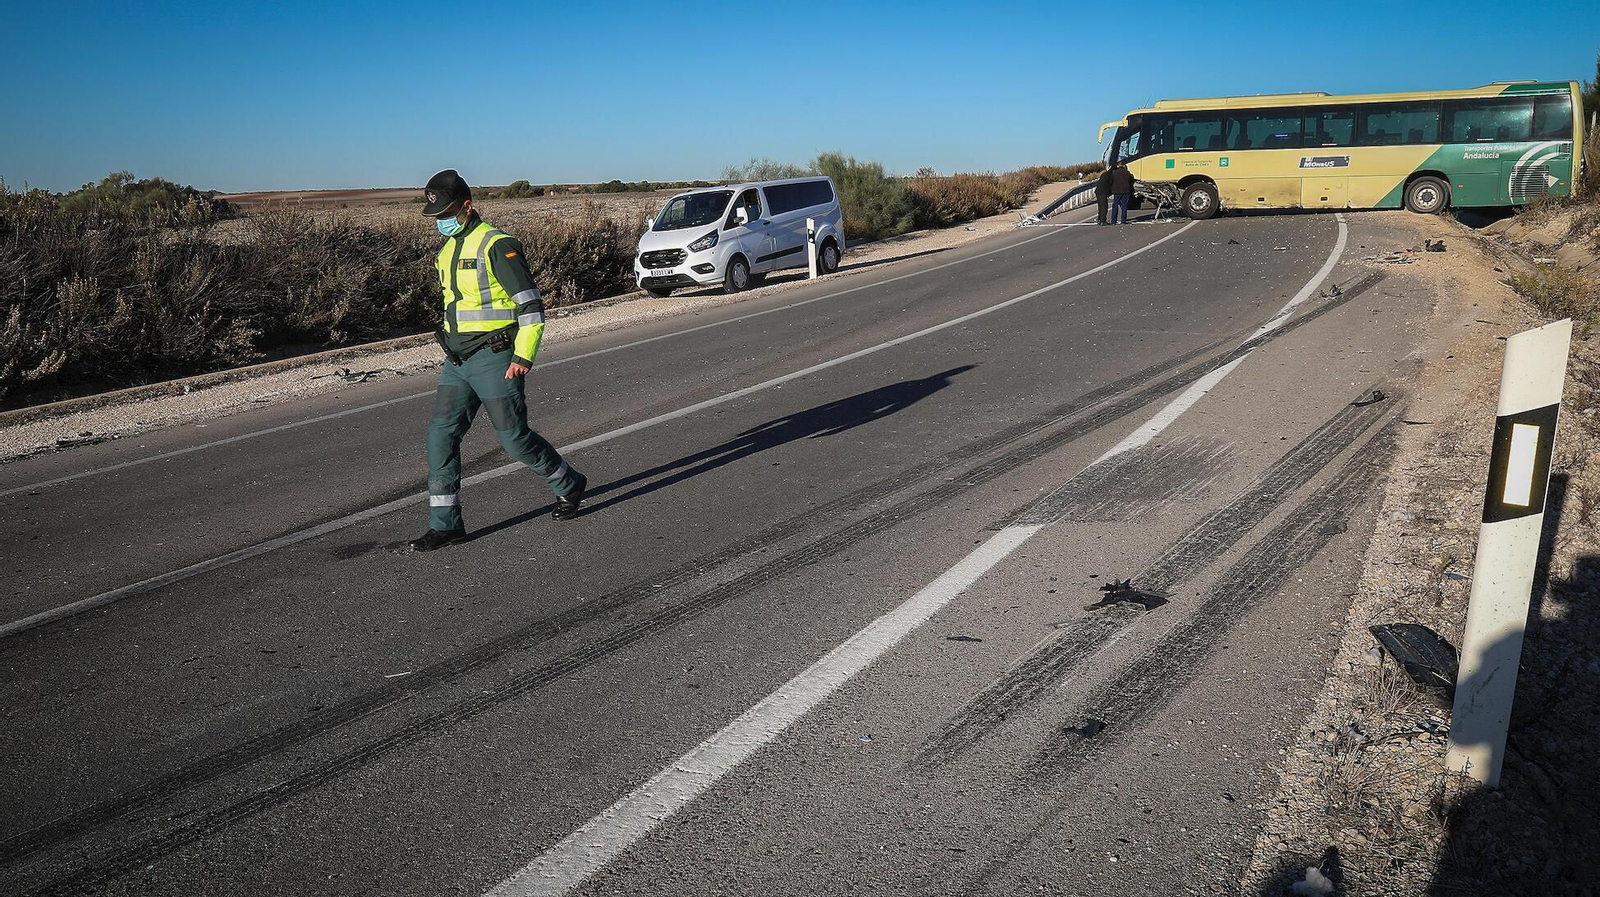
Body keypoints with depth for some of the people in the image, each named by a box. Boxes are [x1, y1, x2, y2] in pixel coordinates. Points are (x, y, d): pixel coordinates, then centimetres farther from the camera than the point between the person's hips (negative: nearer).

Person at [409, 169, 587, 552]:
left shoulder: (497, 246, -12)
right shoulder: (448, 250, 14)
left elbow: (531, 305, -15)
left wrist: (524, 356, -21)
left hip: (495, 360, -8)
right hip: (458, 362, 8)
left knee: (515, 439, 0)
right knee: (441, 436, -1)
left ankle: (569, 485, 25)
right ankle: (445, 524, 5)